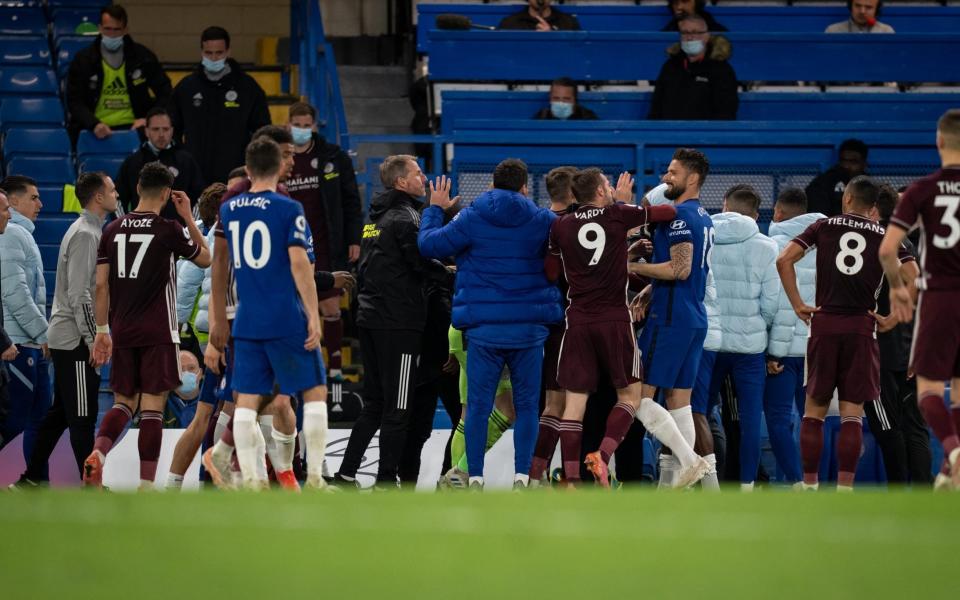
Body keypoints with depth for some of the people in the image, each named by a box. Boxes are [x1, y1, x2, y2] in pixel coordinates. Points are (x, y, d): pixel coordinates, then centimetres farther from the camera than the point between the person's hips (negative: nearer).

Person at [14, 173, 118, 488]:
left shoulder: (89, 231, 16)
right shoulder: (85, 234, -15)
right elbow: (79, 294, -21)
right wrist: (93, 339, -20)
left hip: (65, 339, 10)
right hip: (75, 341, -10)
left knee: (59, 412, 14)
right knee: (82, 415, -6)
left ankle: (31, 478, 17)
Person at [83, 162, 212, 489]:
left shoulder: (113, 230, 5)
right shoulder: (168, 230, -7)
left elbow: (101, 285, 6)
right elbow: (205, 259, 9)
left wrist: (102, 331, 12)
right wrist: (188, 217, 12)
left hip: (123, 332, 4)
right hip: (158, 333, -4)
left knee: (123, 403, 14)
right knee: (152, 407, -2)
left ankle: (97, 455, -12)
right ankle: (146, 486, -4)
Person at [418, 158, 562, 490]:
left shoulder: (470, 219, -3)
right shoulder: (543, 221, 0)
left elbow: (428, 244, -2)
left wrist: (434, 209, 16)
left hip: (483, 329, -1)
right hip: (529, 328, 1)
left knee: (478, 406, 4)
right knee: (527, 404, 8)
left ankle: (475, 477, 2)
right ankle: (522, 474, 0)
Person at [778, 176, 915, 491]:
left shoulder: (824, 226, 6)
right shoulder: (884, 236, 6)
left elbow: (784, 260, -4)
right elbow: (913, 278, -6)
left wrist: (797, 305, 1)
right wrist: (893, 319, 1)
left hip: (824, 324, 0)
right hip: (862, 327, 0)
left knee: (814, 409, 11)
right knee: (852, 413, 2)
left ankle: (809, 487, 10)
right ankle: (844, 490, -5)